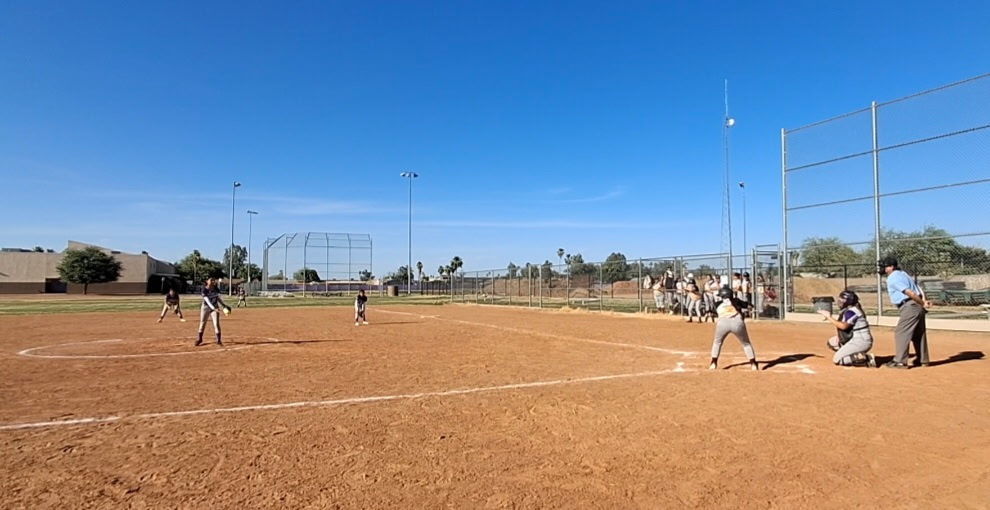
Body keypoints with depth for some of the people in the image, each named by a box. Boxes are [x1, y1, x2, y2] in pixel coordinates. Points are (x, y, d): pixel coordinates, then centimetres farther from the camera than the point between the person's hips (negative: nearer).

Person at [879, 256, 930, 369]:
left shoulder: (893, 278, -11)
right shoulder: (903, 274, 19)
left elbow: (909, 292, -18)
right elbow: (918, 290, 11)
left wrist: (923, 304, -11)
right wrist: (923, 301, -2)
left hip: (909, 307, -10)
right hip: (918, 307, 10)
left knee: (901, 333, -6)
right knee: (919, 334, 18)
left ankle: (900, 361, -6)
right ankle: (923, 360, 29)